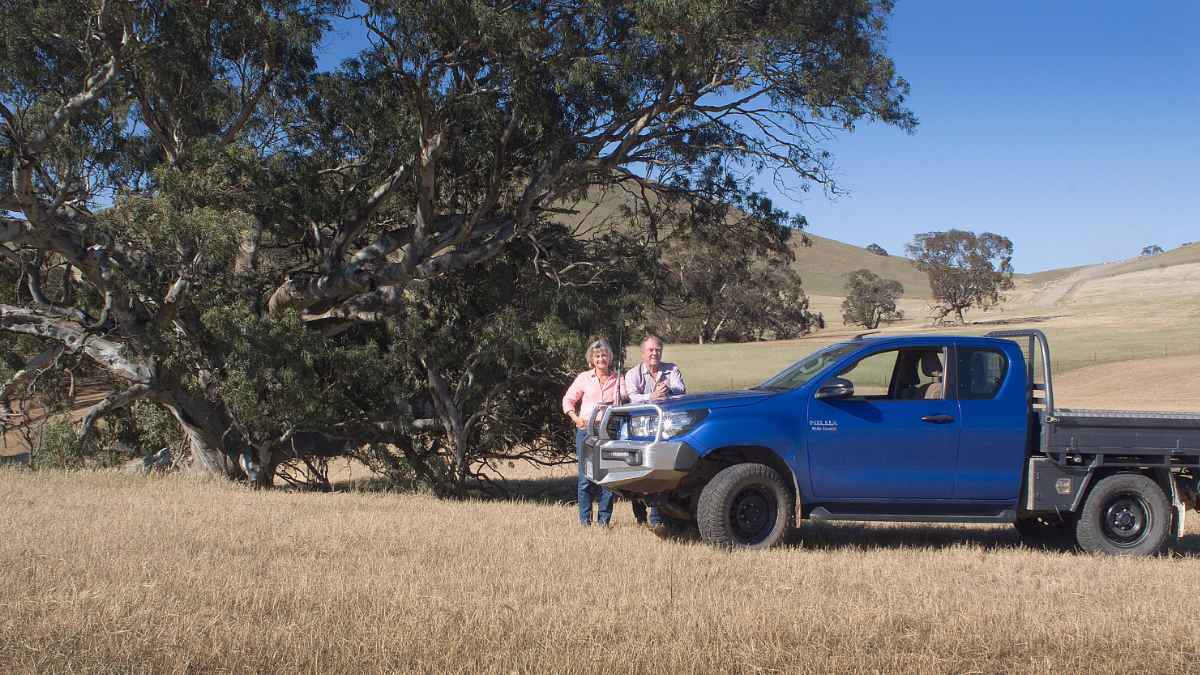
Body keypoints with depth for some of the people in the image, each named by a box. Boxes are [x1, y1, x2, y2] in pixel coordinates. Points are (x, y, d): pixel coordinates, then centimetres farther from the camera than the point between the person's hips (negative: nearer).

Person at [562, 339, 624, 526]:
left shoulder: (617, 379, 12)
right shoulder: (584, 378, 9)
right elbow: (568, 400, 11)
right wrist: (577, 419, -3)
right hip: (586, 430, -1)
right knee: (586, 476, -3)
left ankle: (604, 518, 6)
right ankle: (585, 519, 3)